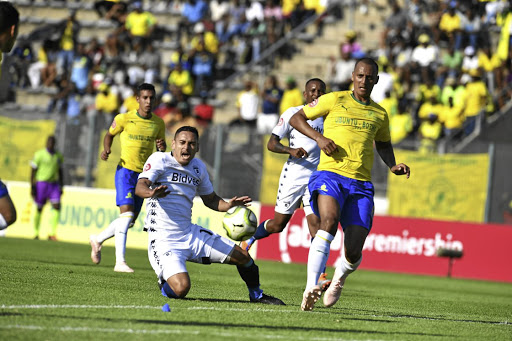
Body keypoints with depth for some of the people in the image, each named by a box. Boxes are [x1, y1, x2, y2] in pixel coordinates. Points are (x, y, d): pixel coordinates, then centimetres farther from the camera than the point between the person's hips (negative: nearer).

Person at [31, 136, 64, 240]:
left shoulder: (59, 156, 8)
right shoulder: (39, 154, -6)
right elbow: (33, 171, -4)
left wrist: (61, 187, 14)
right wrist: (32, 187, -8)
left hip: (54, 184, 3)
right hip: (41, 183, -3)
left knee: (56, 206, -13)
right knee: (39, 208, 4)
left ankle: (52, 233, -12)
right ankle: (36, 233, 18)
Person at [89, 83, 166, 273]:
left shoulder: (158, 123, 4)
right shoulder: (124, 119, -5)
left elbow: (161, 144, 17)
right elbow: (109, 135, 11)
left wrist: (162, 147, -7)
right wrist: (106, 150, -8)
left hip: (143, 174, 5)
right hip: (125, 170, -5)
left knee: (130, 220, 9)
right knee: (127, 213, -20)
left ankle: (98, 239, 33)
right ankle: (120, 262, -21)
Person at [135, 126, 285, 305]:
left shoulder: (199, 167, 10)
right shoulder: (160, 160, -9)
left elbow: (210, 199, 24)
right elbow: (140, 187, -25)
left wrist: (228, 205, 1)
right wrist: (152, 193, -49)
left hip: (191, 234, 6)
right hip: (164, 241, -6)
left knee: (242, 256, 4)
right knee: (181, 289, -28)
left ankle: (256, 295, 32)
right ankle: (165, 283, 10)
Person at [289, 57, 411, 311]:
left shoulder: (379, 114, 19)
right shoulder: (334, 100, 8)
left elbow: (383, 144, 36)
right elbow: (296, 118, 12)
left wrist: (393, 166, 16)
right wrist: (319, 138, -5)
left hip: (361, 185, 3)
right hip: (330, 174, -3)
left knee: (353, 254, -8)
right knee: (329, 221, -34)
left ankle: (339, 278, 28)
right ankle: (311, 288, -38)